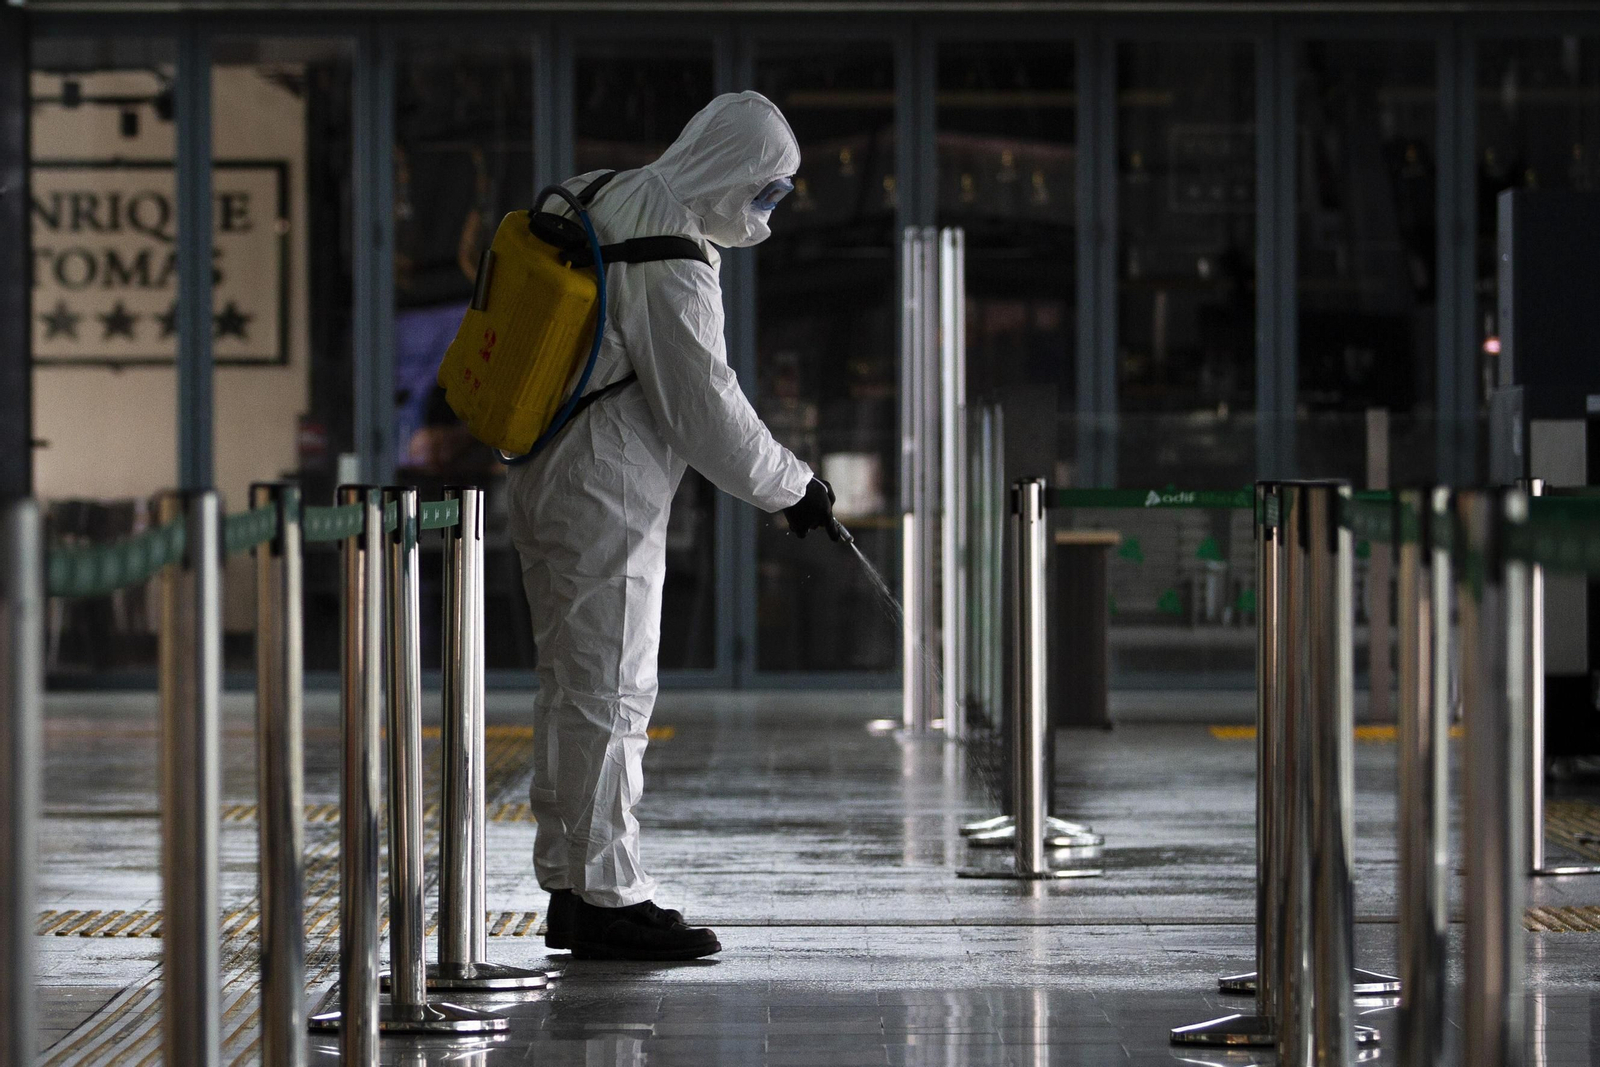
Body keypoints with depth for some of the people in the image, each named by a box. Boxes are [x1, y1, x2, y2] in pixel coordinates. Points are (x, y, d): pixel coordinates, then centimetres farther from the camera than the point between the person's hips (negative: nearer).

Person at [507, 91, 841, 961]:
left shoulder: (605, 201, 10)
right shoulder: (674, 262, -19)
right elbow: (705, 409, -16)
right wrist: (792, 487, -4)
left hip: (553, 484, 10)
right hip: (606, 499, -10)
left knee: (573, 690, 14)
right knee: (610, 694, -5)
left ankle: (572, 888, 21)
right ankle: (606, 897, -1)